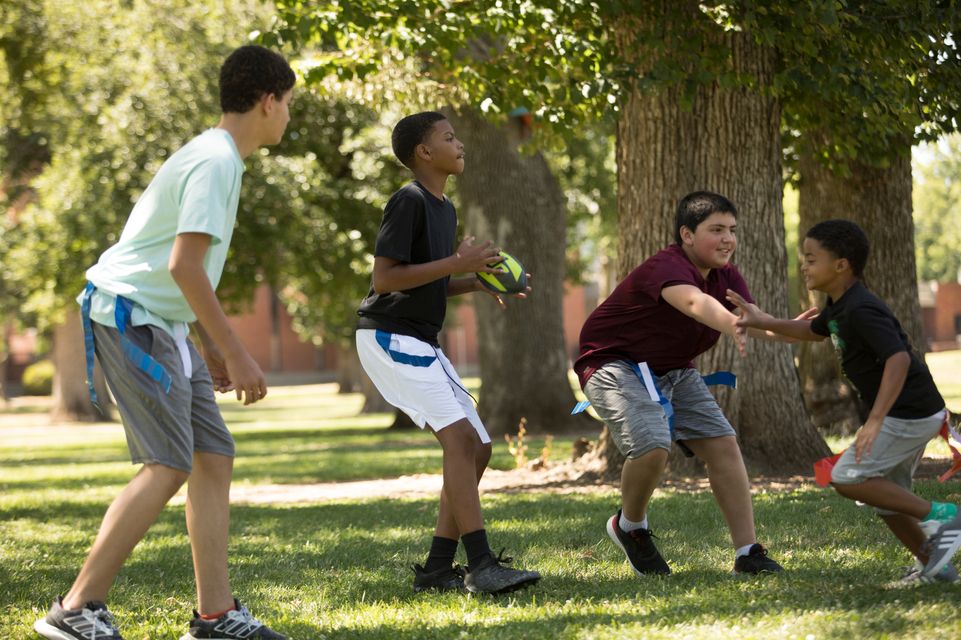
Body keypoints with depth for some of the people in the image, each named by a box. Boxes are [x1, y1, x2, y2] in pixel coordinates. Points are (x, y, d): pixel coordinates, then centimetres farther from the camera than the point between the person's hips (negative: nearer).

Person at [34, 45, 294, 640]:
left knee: (215, 456, 5)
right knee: (169, 465, -14)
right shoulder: (215, 161, -16)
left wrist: (213, 346, 24)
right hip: (132, 315, -10)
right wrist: (236, 353, -21)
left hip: (160, 323, 10)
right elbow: (184, 265, -23)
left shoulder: (217, 157, 16)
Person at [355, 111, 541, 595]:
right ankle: (481, 565, -24)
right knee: (459, 436, -21)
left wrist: (481, 281, 7)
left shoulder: (445, 209, 16)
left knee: (477, 447, 5)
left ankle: (436, 569, 9)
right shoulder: (409, 201, -13)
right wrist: (456, 263, -20)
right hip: (389, 335, -10)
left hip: (422, 342, 10)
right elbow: (384, 278, -20)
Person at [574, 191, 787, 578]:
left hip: (672, 371, 9)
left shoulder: (725, 277, -1)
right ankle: (629, 527, 3)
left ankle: (748, 553, 3)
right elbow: (694, 302, -51)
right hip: (615, 365, -9)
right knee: (652, 447, -28)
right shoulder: (667, 268, -29)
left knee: (723, 444, -2)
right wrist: (733, 325, -71)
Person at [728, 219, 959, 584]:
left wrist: (875, 420, -39)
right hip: (907, 414, 10)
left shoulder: (861, 311, -23)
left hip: (910, 414, -10)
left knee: (846, 478, -12)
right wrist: (763, 322, 18)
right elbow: (814, 331, 31)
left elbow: (899, 359, -34)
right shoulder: (840, 306, 9)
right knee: (887, 497, 15)